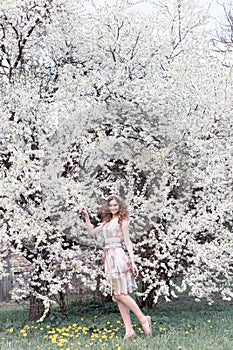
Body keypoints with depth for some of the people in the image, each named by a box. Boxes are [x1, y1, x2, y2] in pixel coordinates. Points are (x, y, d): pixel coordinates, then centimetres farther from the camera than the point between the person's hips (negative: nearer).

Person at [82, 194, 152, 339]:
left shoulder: (122, 221, -1)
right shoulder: (107, 222, 18)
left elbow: (128, 242, -4)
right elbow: (91, 231, 27)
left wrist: (133, 262, -8)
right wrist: (86, 217, 17)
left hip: (118, 256, -7)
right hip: (109, 257, 7)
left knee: (121, 294, -10)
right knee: (118, 296, 3)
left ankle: (144, 319, 1)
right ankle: (129, 330, 4)